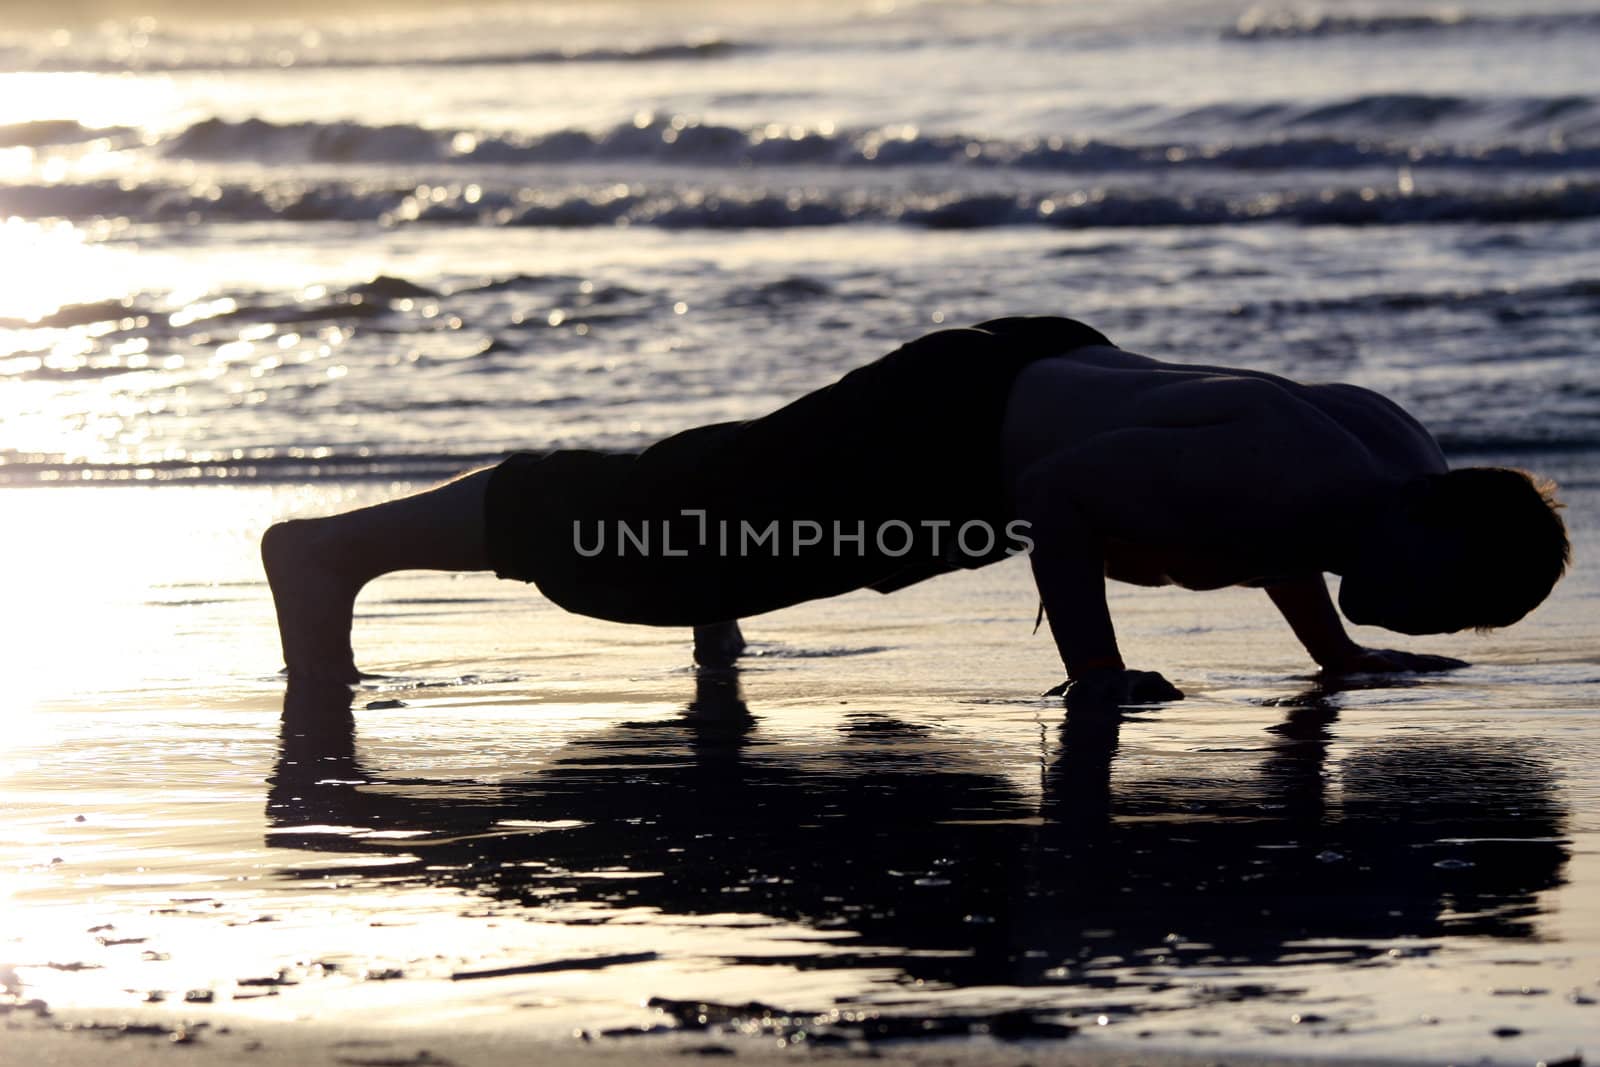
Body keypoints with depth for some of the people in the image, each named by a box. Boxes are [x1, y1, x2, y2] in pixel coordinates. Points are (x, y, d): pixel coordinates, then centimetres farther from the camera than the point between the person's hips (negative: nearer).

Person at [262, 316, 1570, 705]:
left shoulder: (1403, 460, -6)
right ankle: (336, 547, 8)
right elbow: (1061, 491, -33)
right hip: (956, 423, -7)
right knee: (647, 518, -1)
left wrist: (1335, 646, 10)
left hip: (1056, 372, 7)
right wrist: (1091, 672, -29)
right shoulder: (1278, 475, -35)